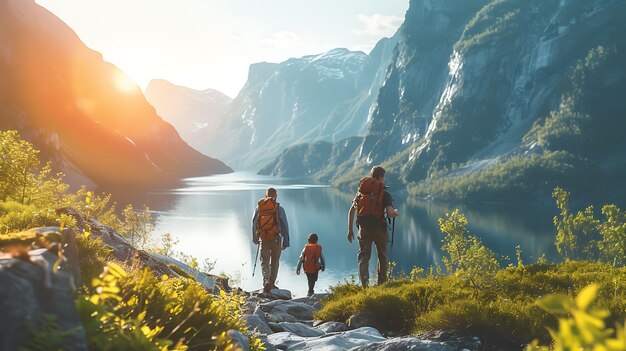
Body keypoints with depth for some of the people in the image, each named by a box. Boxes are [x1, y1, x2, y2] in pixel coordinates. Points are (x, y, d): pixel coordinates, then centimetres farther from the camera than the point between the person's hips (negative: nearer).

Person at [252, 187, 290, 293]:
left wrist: (255, 238, 24)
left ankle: (266, 281, -12)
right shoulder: (279, 208, -5)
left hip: (263, 238, 2)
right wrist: (286, 241, 1)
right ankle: (271, 283, 11)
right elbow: (284, 225, -5)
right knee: (274, 261, 13)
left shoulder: (259, 207, 5)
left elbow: (254, 223, 13)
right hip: (275, 238, -2)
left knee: (264, 261, 7)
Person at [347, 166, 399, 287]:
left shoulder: (361, 191, 9)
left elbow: (351, 210, 6)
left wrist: (350, 230, 11)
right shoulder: (384, 193, -3)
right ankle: (382, 283, 22)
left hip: (364, 228, 2)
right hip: (379, 228, -2)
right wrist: (396, 213, 10)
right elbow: (390, 213, -14)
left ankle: (364, 284, -13)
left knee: (363, 256, 5)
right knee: (382, 256, 18)